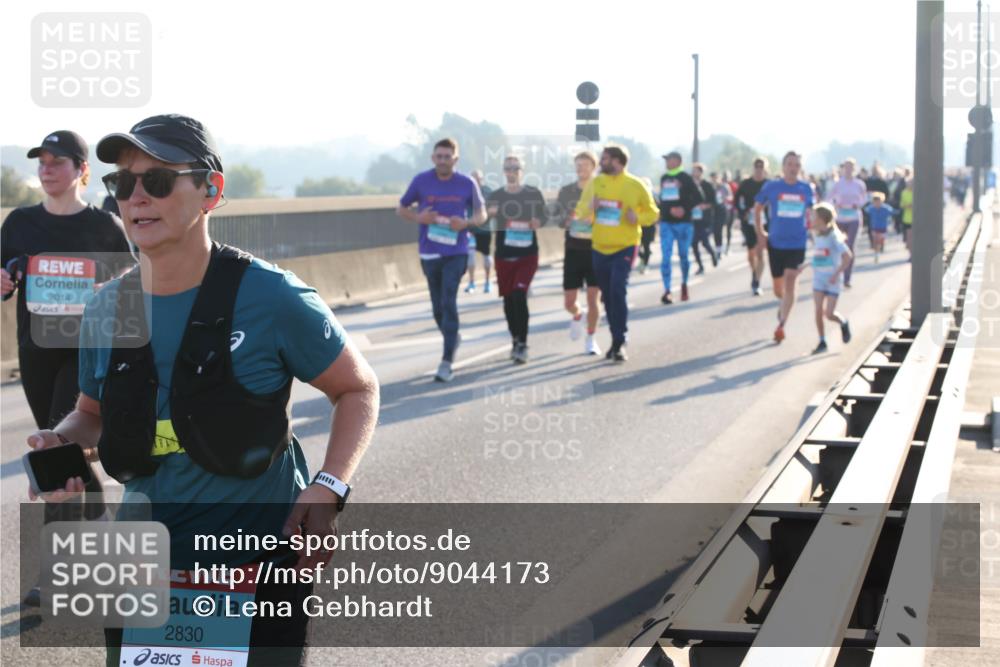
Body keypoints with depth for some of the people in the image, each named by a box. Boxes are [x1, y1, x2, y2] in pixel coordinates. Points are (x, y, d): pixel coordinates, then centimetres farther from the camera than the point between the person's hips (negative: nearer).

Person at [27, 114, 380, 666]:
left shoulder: (271, 298, -14)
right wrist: (61, 440, -7)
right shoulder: (106, 309, 1)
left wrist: (327, 490, -18)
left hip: (259, 568, -4)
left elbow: (358, 389, -2)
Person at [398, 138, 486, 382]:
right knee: (438, 306, 12)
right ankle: (452, 339, 42)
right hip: (429, 253, 2)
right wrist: (418, 217, -13)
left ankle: (447, 362, -14)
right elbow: (401, 209, 8)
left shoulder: (467, 184, -3)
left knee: (448, 303, -14)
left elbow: (481, 214, 7)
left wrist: (466, 222, -15)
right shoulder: (421, 181, -2)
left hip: (456, 253, -2)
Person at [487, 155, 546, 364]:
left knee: (519, 295, -17)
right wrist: (488, 215, -22)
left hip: (527, 254, -2)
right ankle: (515, 340, 25)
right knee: (508, 299, 7)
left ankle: (523, 344, -12)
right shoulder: (495, 196, 3)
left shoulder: (533, 194, 1)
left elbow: (543, 218, 9)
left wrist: (537, 223, -13)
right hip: (504, 255, 2)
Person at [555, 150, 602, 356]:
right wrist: (568, 218, -17)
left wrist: (594, 220, -21)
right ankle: (577, 316, 38)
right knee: (568, 302, 3)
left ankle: (591, 339, 14)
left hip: (595, 250, -2)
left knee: (593, 299, -4)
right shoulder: (566, 191, 4)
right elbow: (558, 219, 4)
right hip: (573, 250, 2)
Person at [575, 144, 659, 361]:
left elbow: (653, 213, 4)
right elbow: (580, 213, 10)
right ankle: (616, 340, 25)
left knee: (618, 291, -19)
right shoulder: (595, 183, 4)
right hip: (600, 248, 4)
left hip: (624, 247, -4)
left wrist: (638, 217, -18)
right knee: (607, 296, 10)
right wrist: (590, 207, -13)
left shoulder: (635, 186, -5)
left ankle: (620, 342, -13)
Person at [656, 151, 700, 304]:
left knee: (683, 256, 8)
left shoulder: (685, 178, -2)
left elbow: (697, 198, -6)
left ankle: (684, 286, 28)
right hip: (666, 223, 3)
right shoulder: (663, 179, 12)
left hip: (683, 223, -3)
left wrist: (685, 208, -17)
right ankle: (667, 290, -13)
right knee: (666, 256, -10)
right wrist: (668, 211, 7)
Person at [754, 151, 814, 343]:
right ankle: (785, 304, 43)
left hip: (797, 243, 0)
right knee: (779, 289, 9)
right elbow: (757, 208, 7)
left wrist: (812, 234, 16)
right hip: (776, 243, 0)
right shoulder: (771, 187, -4)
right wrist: (760, 233, 3)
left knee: (789, 283, -12)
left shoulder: (806, 189, 1)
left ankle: (781, 325, -6)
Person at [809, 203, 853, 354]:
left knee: (829, 314, -7)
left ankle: (843, 323, 25)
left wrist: (837, 274, -20)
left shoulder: (834, 236, -16)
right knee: (818, 311, -4)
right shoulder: (816, 235, 4)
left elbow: (847, 256, -18)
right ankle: (822, 342, 5)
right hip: (819, 279, 5)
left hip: (833, 280, -5)